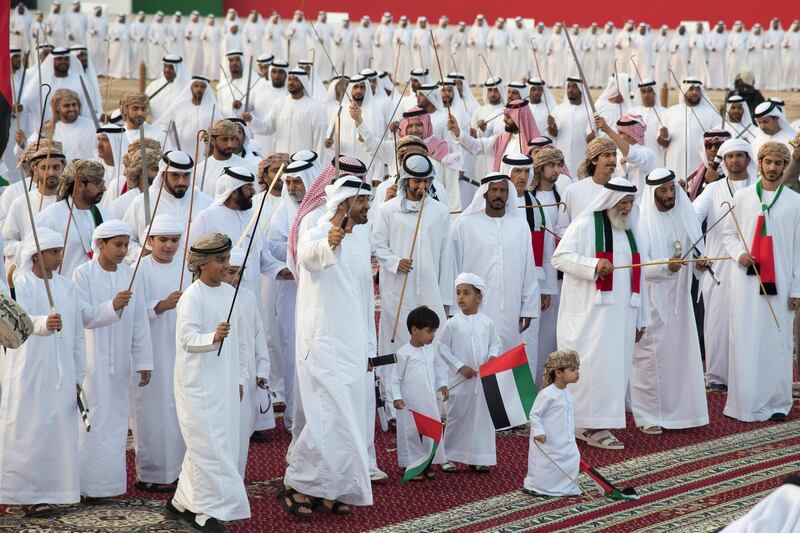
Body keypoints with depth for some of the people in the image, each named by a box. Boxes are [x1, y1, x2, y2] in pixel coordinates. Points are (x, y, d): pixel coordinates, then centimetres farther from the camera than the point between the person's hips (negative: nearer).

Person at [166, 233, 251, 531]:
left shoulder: (230, 293, 9)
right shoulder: (191, 298, -13)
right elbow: (187, 338, -22)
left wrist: (240, 378, 19)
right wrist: (212, 338, -40)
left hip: (225, 384, 8)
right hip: (198, 385, -7)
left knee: (213, 445, 12)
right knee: (208, 445, -8)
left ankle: (182, 502, 24)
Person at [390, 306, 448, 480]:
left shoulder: (431, 349, 4)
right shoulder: (404, 353, -14)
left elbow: (438, 367, 19)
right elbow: (396, 377, -10)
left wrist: (442, 385, 7)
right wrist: (396, 397, -17)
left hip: (430, 403, 6)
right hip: (410, 405, -6)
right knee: (411, 433, 2)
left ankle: (428, 464, 24)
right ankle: (411, 465, 13)